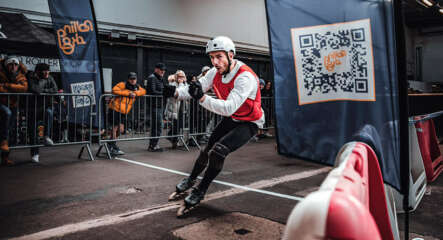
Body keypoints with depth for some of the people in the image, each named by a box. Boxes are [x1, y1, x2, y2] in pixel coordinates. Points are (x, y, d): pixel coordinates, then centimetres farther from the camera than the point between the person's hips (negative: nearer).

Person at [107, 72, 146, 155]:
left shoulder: (137, 87, 10)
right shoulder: (123, 84, -10)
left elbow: (143, 91, 0)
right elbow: (114, 90, -23)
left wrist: (135, 93, -17)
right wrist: (127, 93, -22)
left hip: (123, 112, 7)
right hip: (115, 109, -7)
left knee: (121, 129, 10)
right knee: (115, 128, -3)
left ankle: (110, 143, 31)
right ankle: (114, 148, 6)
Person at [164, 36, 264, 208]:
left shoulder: (245, 76, -32)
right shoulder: (216, 72, -9)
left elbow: (229, 108, -40)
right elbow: (198, 86, -9)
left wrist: (202, 98, -49)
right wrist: (176, 92, -28)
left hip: (249, 122, -7)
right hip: (230, 118, 7)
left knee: (218, 151, -22)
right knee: (207, 150, 12)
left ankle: (200, 191, -1)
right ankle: (191, 179, 38)